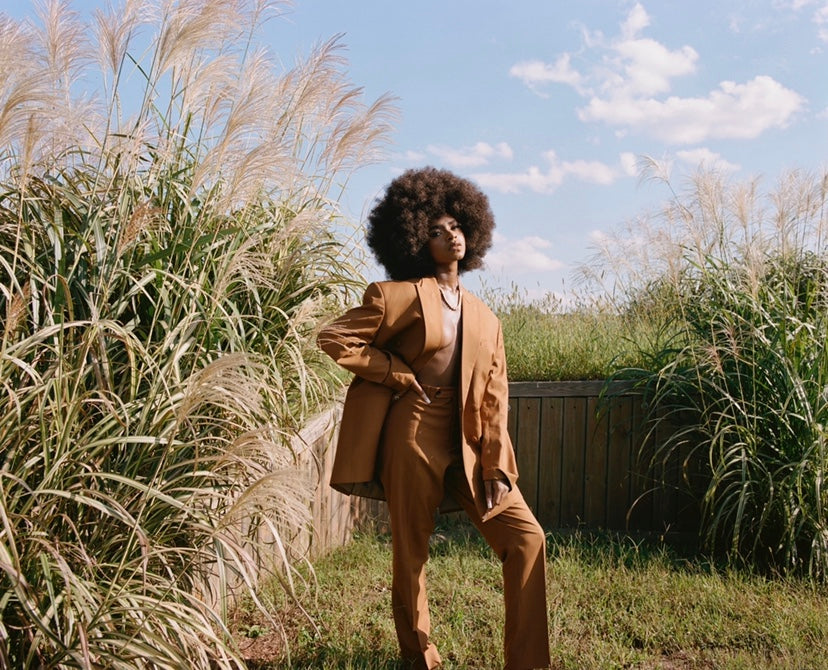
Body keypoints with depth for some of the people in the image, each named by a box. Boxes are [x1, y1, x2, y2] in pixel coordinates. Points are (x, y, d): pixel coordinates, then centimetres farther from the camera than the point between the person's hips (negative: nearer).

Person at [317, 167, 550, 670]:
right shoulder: (398, 296, -4)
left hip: (467, 445, 5)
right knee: (412, 554, 6)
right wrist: (399, 375, -8)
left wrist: (496, 468, -1)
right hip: (414, 436, -5)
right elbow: (334, 339, -7)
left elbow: (494, 398, 7)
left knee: (528, 538, -2)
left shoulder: (484, 319, 12)